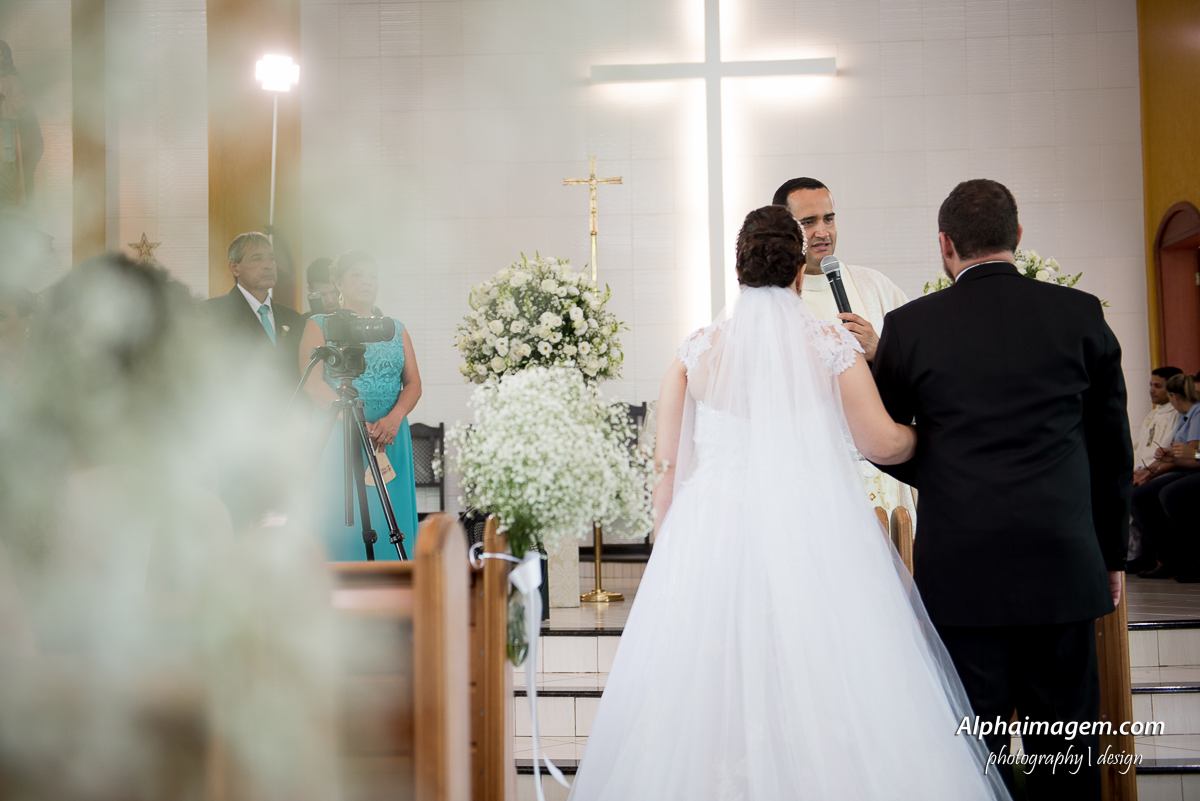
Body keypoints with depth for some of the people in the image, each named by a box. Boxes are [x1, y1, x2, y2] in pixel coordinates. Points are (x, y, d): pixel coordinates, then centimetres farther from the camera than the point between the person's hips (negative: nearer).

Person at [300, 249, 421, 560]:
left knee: (389, 527, 1)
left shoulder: (396, 329, 16)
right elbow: (313, 381, -7)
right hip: (336, 439, -3)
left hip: (390, 438, 3)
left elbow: (413, 382, 8)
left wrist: (394, 418, -14)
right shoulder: (319, 325, 6)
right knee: (342, 527, -6)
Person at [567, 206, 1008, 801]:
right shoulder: (832, 344, -3)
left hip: (714, 537, 2)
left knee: (713, 700, 8)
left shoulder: (697, 350, 2)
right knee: (823, 692, 5)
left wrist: (670, 550, 13)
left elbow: (667, 460, 3)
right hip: (816, 539, -1)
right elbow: (881, 443, -2)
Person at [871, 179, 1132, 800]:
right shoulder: (1081, 315, 2)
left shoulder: (909, 326, -2)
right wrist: (1112, 554, 17)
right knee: (1066, 749, 11)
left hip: (960, 567, -1)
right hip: (1064, 563, 2)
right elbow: (1112, 450, 8)